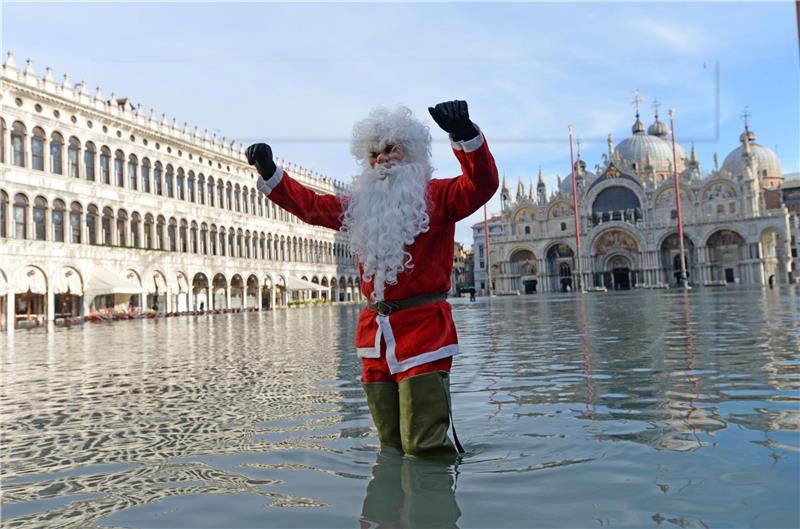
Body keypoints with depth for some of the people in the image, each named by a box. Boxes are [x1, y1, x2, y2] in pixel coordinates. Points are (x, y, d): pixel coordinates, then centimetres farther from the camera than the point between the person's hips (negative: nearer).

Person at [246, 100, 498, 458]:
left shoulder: (437, 197, 1)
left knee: (424, 447, -10)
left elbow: (481, 185, -16)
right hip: (375, 334, 6)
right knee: (391, 446, 14)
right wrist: (269, 172, 10)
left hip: (424, 331, -6)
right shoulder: (359, 206, 18)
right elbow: (309, 204, 21)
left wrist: (465, 134, -31)